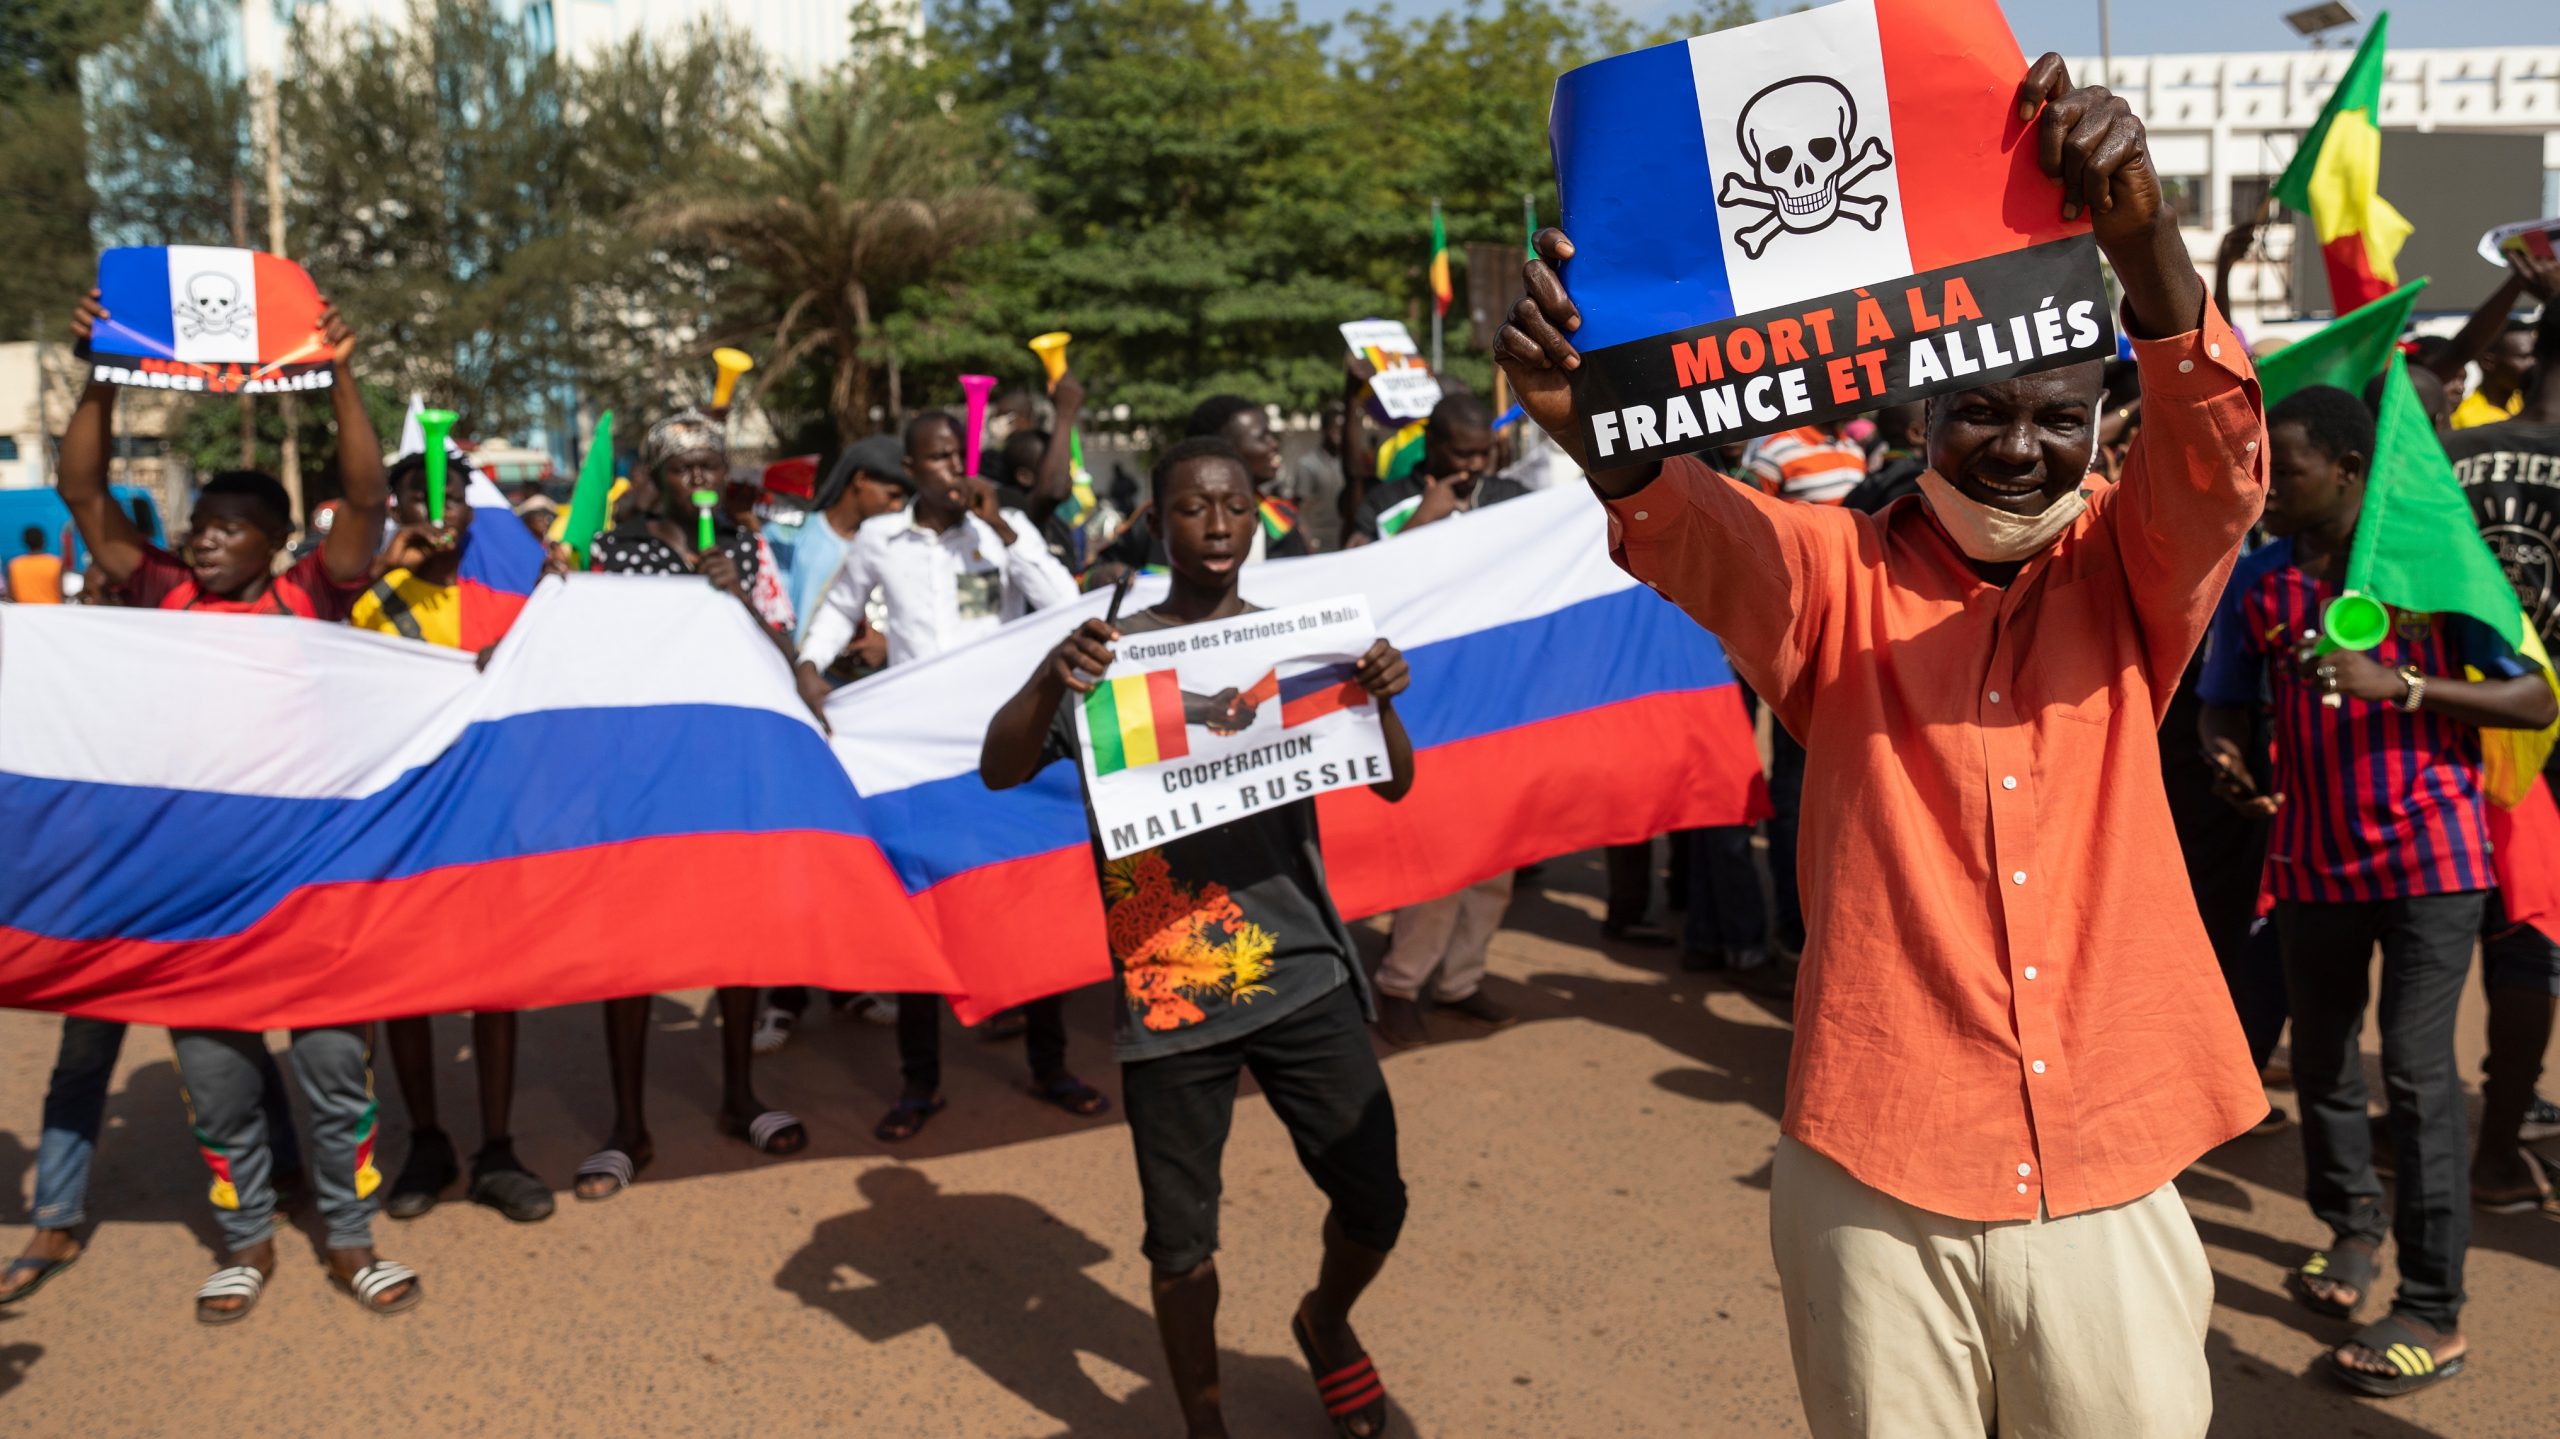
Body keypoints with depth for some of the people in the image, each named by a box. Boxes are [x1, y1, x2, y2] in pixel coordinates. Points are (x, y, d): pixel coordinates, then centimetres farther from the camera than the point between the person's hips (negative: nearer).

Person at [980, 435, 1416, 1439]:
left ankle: (1326, 1321, 39)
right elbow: (1000, 772, -8)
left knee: (1374, 1201, 6)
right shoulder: (1111, 654, 0)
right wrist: (1048, 682, -27)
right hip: (1168, 992, -2)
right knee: (1183, 1240, 7)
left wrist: (1383, 700, -15)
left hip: (1303, 976, 2)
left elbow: (1392, 786, 6)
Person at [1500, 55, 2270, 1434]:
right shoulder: (1839, 574, -2)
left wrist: (2142, 237, -36)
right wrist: (1593, 419, -44)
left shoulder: (2131, 572, 3)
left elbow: (2219, 451, -16)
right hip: (1876, 1178, -1)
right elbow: (1692, 528, -21)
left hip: (2102, 1181, 1)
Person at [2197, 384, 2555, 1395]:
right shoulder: (2256, 582, 1)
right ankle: (2352, 1225, 38)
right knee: (2320, 1061, 14)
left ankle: (2434, 1312, 3)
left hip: (2428, 852, -4)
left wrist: (2397, 685, -23)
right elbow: (2224, 702, 8)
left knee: (2417, 1070, -7)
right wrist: (2222, 749, -16)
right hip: (2313, 856, 4)